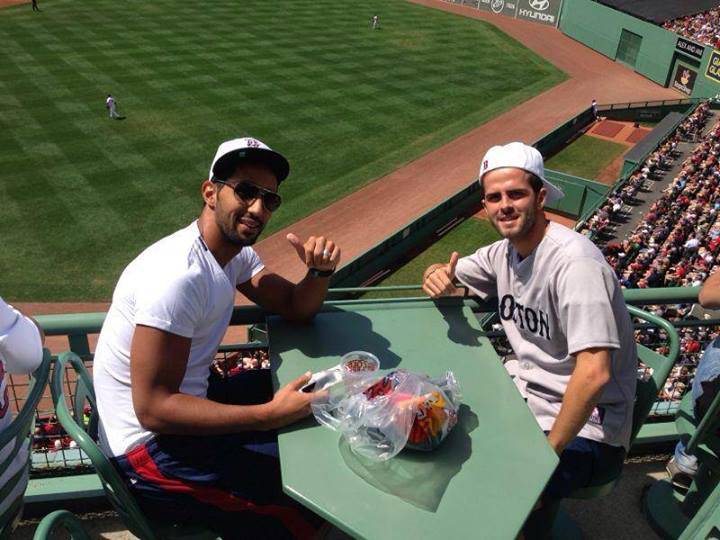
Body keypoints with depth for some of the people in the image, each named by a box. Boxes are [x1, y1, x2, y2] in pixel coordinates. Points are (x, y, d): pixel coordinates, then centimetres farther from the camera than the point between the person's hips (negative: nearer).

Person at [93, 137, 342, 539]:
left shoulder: (234, 251, 1)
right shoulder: (179, 275, -29)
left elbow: (297, 308, 6)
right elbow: (153, 409, -28)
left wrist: (320, 271, -16)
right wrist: (269, 414, -31)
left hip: (182, 404, 9)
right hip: (148, 449, -9)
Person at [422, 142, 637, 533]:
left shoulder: (574, 262, -26)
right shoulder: (505, 252, 0)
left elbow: (594, 374, -32)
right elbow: (449, 275, 15)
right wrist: (437, 277, -11)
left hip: (585, 424, -8)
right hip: (524, 389, 8)